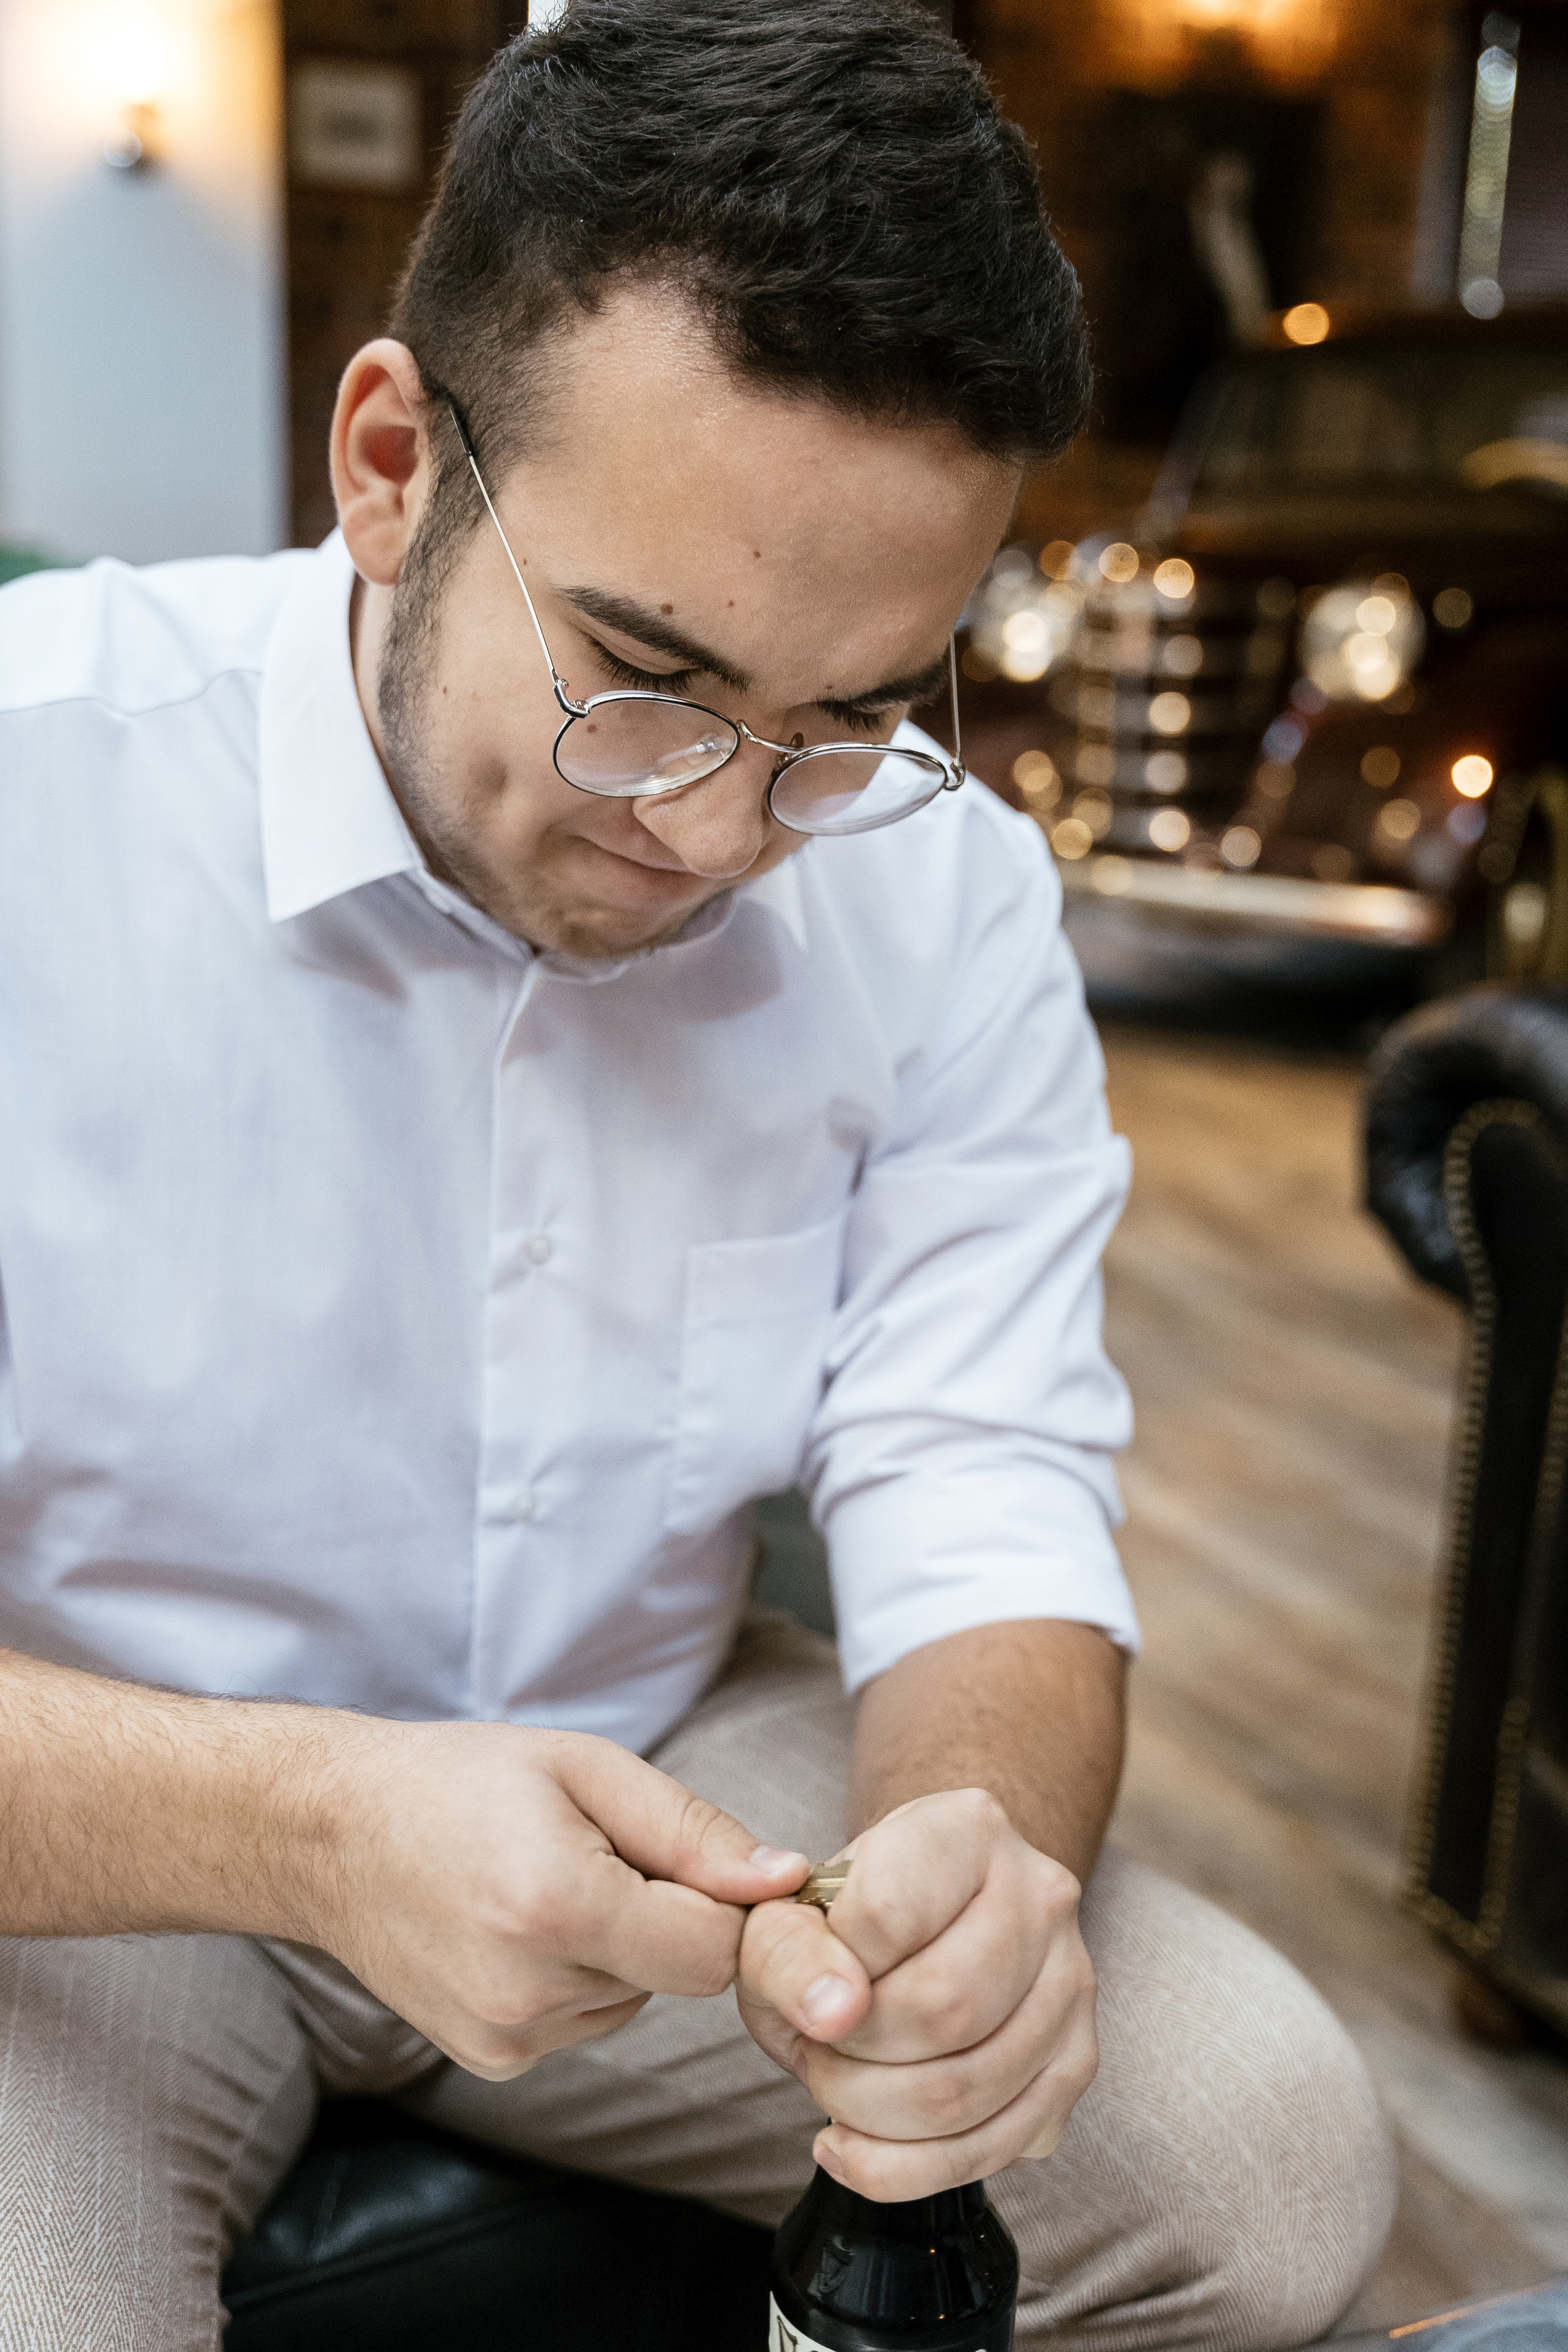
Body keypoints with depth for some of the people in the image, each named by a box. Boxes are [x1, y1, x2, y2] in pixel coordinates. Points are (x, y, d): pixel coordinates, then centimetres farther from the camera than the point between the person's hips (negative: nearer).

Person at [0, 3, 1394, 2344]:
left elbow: (985, 1507, -11)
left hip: (663, 1764, 4)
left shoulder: (948, 897, -8)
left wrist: (977, 1843, -32)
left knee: (1274, 2163, -8)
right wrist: (303, 1826, -38)